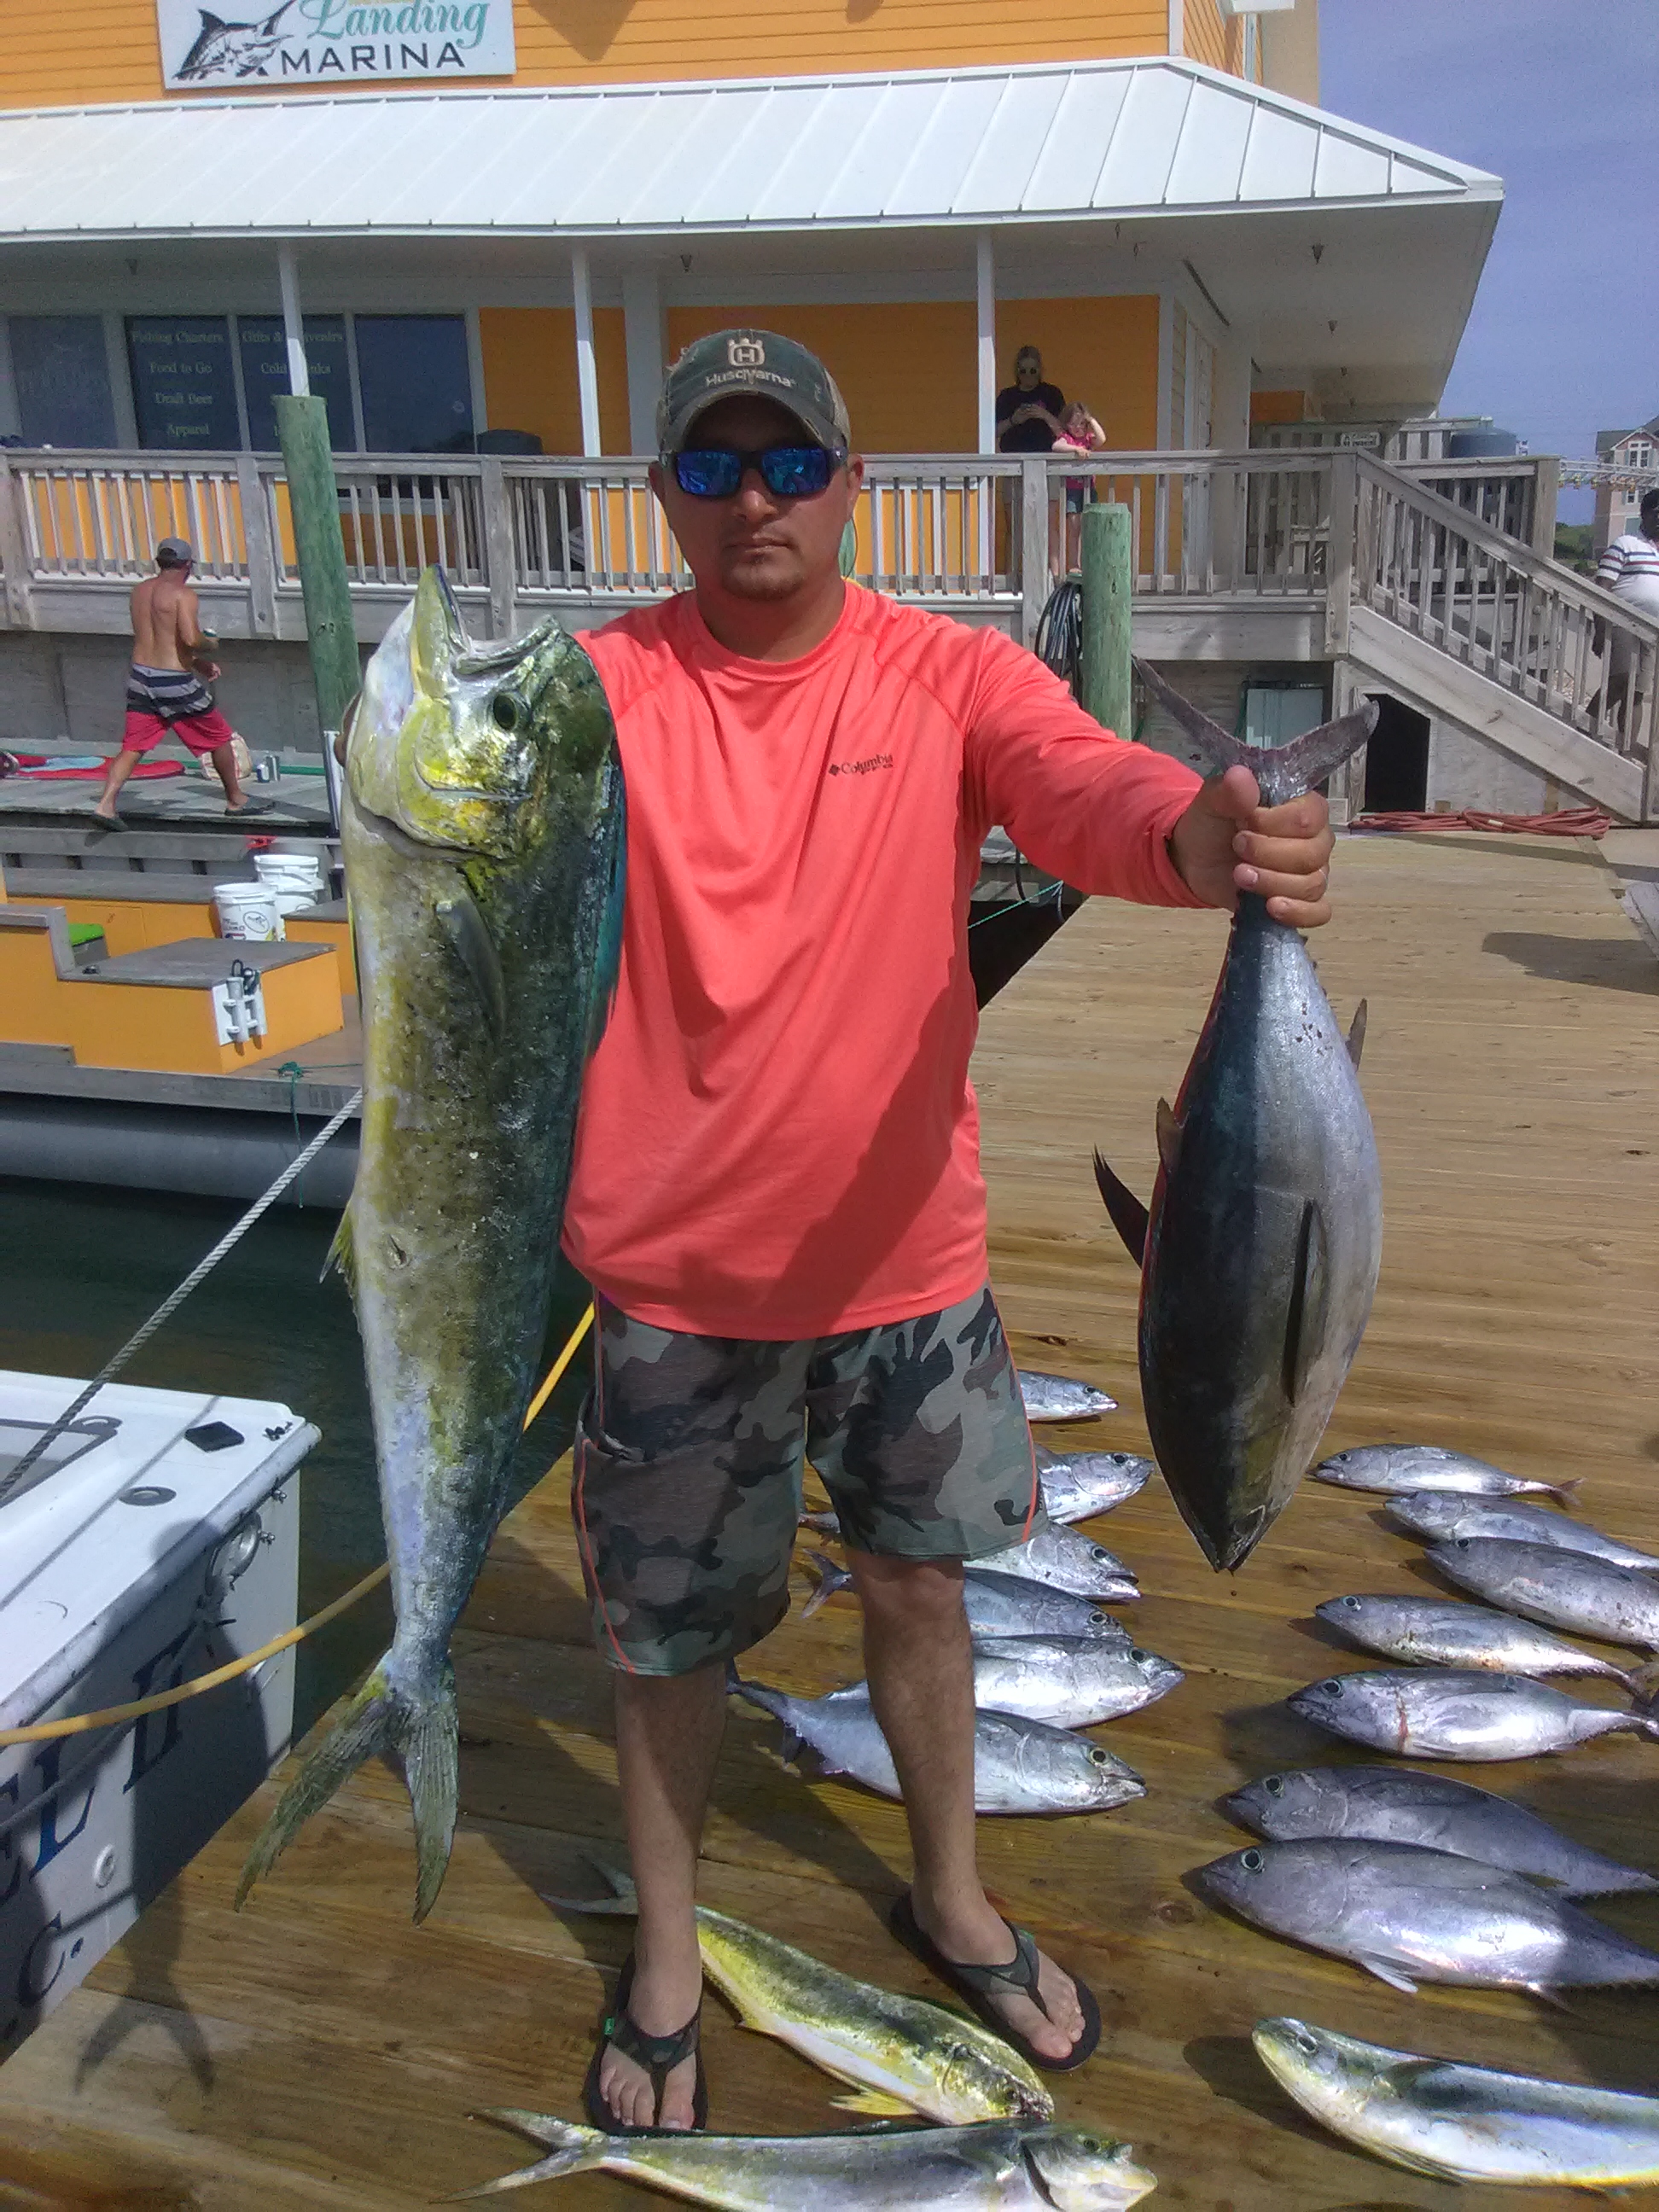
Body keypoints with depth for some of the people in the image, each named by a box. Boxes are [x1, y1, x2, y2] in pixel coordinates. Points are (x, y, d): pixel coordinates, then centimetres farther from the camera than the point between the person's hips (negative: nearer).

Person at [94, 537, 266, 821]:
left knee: (133, 746, 7)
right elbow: (190, 638, -25)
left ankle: (105, 804, -6)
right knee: (220, 737, 12)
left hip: (140, 677, 6)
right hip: (175, 682, -6)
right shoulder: (183, 594, -11)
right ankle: (235, 799, 23)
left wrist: (197, 661, 22)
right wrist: (206, 638, -2)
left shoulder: (140, 590, 12)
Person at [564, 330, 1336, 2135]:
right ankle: (664, 1954, 42)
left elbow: (1086, 785, -24)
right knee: (664, 1628, 15)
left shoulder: (951, 678, -5)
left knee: (919, 1581, 20)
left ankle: (950, 1897, 48)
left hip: (904, 1254, 2)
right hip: (673, 1270, -1)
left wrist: (1195, 838, -47)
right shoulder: (603, 687, -6)